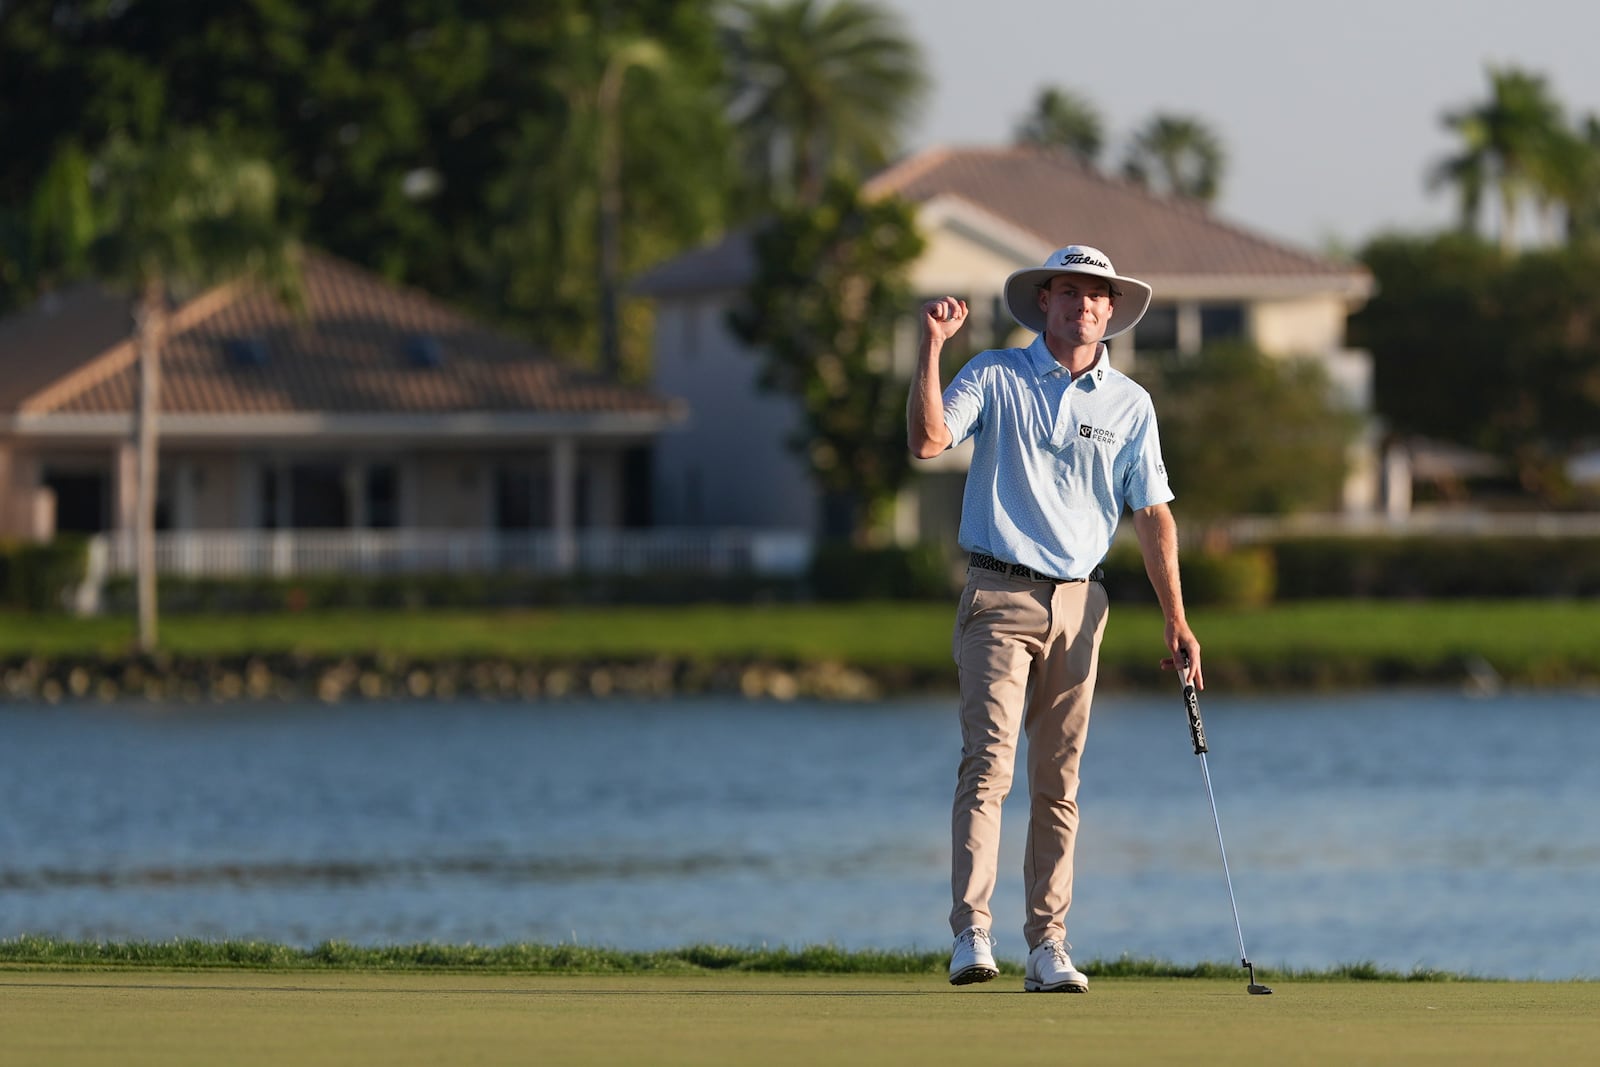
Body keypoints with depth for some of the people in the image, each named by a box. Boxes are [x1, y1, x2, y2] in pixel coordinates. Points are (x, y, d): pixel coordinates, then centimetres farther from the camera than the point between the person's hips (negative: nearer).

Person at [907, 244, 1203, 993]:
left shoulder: (1129, 404, 9)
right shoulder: (994, 377, 1)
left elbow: (1153, 516, 9)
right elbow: (927, 440, -14)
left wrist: (1176, 621, 3)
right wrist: (931, 347, -21)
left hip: (1078, 603, 3)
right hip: (999, 596, -3)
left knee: (1058, 784, 5)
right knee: (989, 762, -15)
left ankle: (1047, 946, 7)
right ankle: (971, 934, -20)